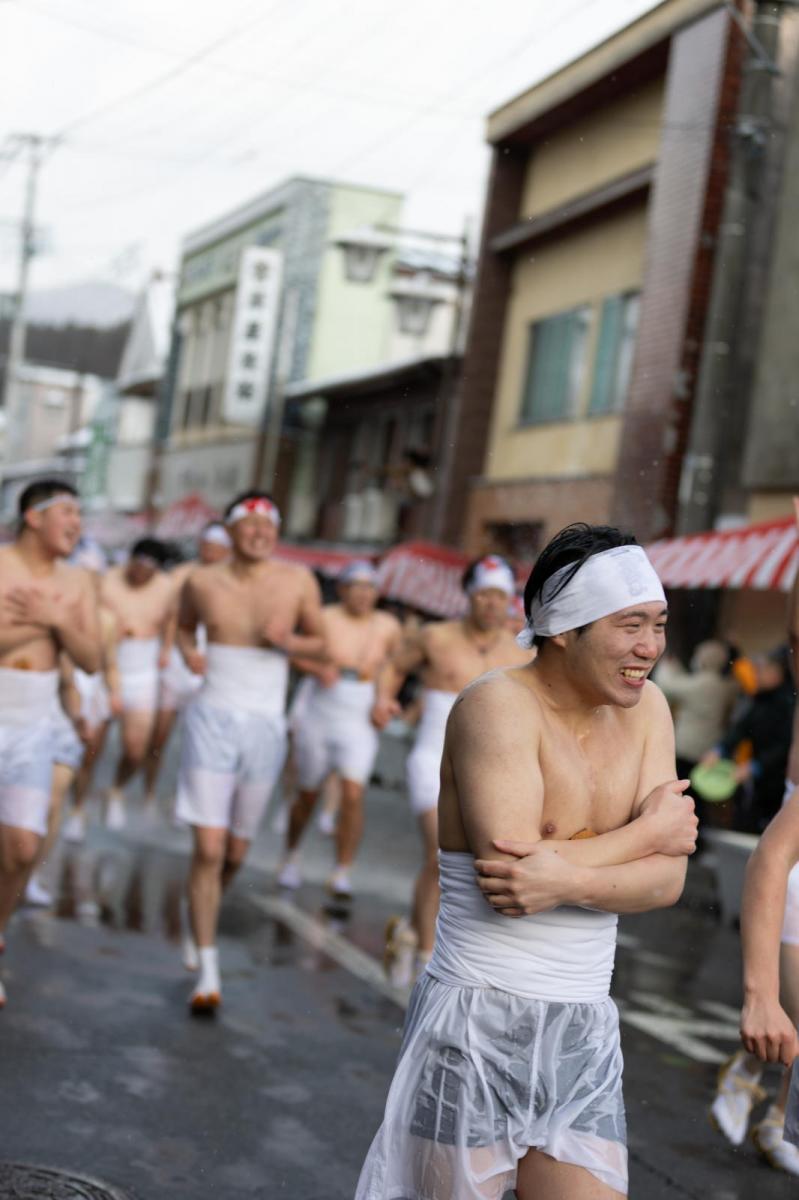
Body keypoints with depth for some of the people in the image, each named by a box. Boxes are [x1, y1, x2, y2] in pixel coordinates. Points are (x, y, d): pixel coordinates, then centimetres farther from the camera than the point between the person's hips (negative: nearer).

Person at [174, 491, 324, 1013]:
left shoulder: (299, 581, -3)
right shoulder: (203, 582, -1)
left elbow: (319, 642, 9)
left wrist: (288, 641, -12)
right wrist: (189, 652, -3)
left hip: (266, 728, 1)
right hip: (213, 719, -1)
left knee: (236, 853, 12)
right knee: (208, 850, -11)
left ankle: (206, 913, 44)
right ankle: (208, 971, -6)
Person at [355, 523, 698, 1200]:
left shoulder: (645, 709, 4)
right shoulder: (499, 704, -13)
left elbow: (668, 878, -3)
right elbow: (507, 869, -24)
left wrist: (568, 879, -23)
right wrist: (647, 830, -11)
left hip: (584, 1032, 5)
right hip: (477, 1023, -5)